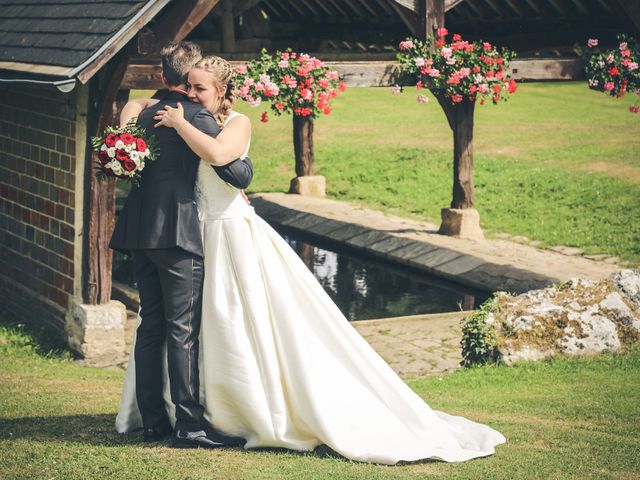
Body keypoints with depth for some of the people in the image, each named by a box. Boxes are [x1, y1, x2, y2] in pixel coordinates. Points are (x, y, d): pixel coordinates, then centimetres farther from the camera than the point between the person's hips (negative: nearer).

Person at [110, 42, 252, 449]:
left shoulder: (145, 116, 14)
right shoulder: (197, 116, -7)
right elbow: (236, 174, -10)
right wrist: (245, 161, 11)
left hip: (141, 233, 7)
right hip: (177, 234, -7)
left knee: (151, 327, 11)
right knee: (183, 331, -6)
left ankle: (153, 420, 15)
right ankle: (189, 424, -5)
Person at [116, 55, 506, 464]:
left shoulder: (237, 123, -9)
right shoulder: (194, 125, 13)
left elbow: (217, 154, -28)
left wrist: (179, 123, -19)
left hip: (233, 235, -8)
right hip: (197, 235, 8)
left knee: (257, 328, -6)